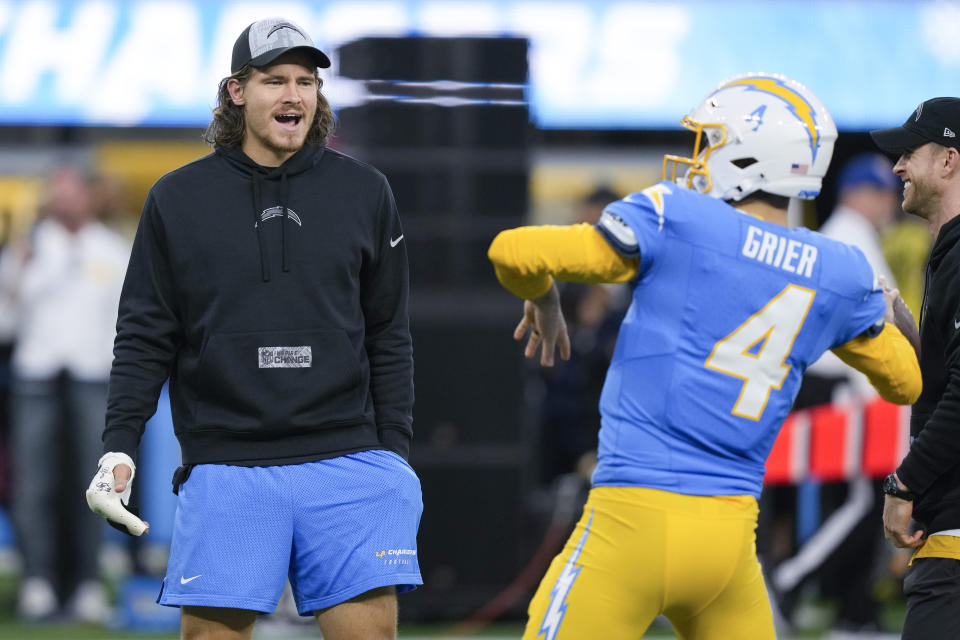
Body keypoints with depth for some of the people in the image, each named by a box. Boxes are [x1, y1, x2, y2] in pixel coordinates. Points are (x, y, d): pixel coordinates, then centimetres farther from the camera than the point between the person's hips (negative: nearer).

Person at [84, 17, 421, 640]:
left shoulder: (364, 192, 10)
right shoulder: (178, 199, 7)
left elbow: (389, 337, 13)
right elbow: (145, 339, 8)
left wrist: (395, 453, 7)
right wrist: (118, 448, -1)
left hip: (345, 462, 1)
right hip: (225, 467, -1)